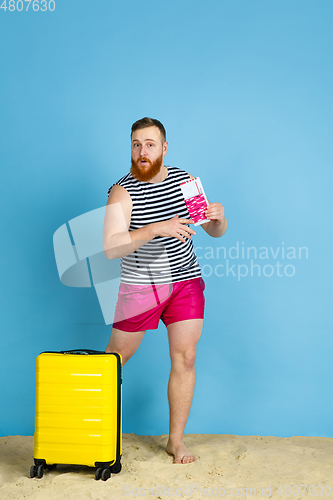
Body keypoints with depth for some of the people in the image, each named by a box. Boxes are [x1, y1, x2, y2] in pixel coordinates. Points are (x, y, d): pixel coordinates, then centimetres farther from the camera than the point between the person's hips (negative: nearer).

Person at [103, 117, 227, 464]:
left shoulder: (186, 181, 2)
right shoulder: (122, 192, -12)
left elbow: (215, 232, 7)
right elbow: (110, 247, -25)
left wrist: (218, 218, -17)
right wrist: (157, 228, -35)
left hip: (186, 282, 3)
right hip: (140, 286, -3)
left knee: (185, 359, 1)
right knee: (115, 359, 8)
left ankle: (176, 440, 16)